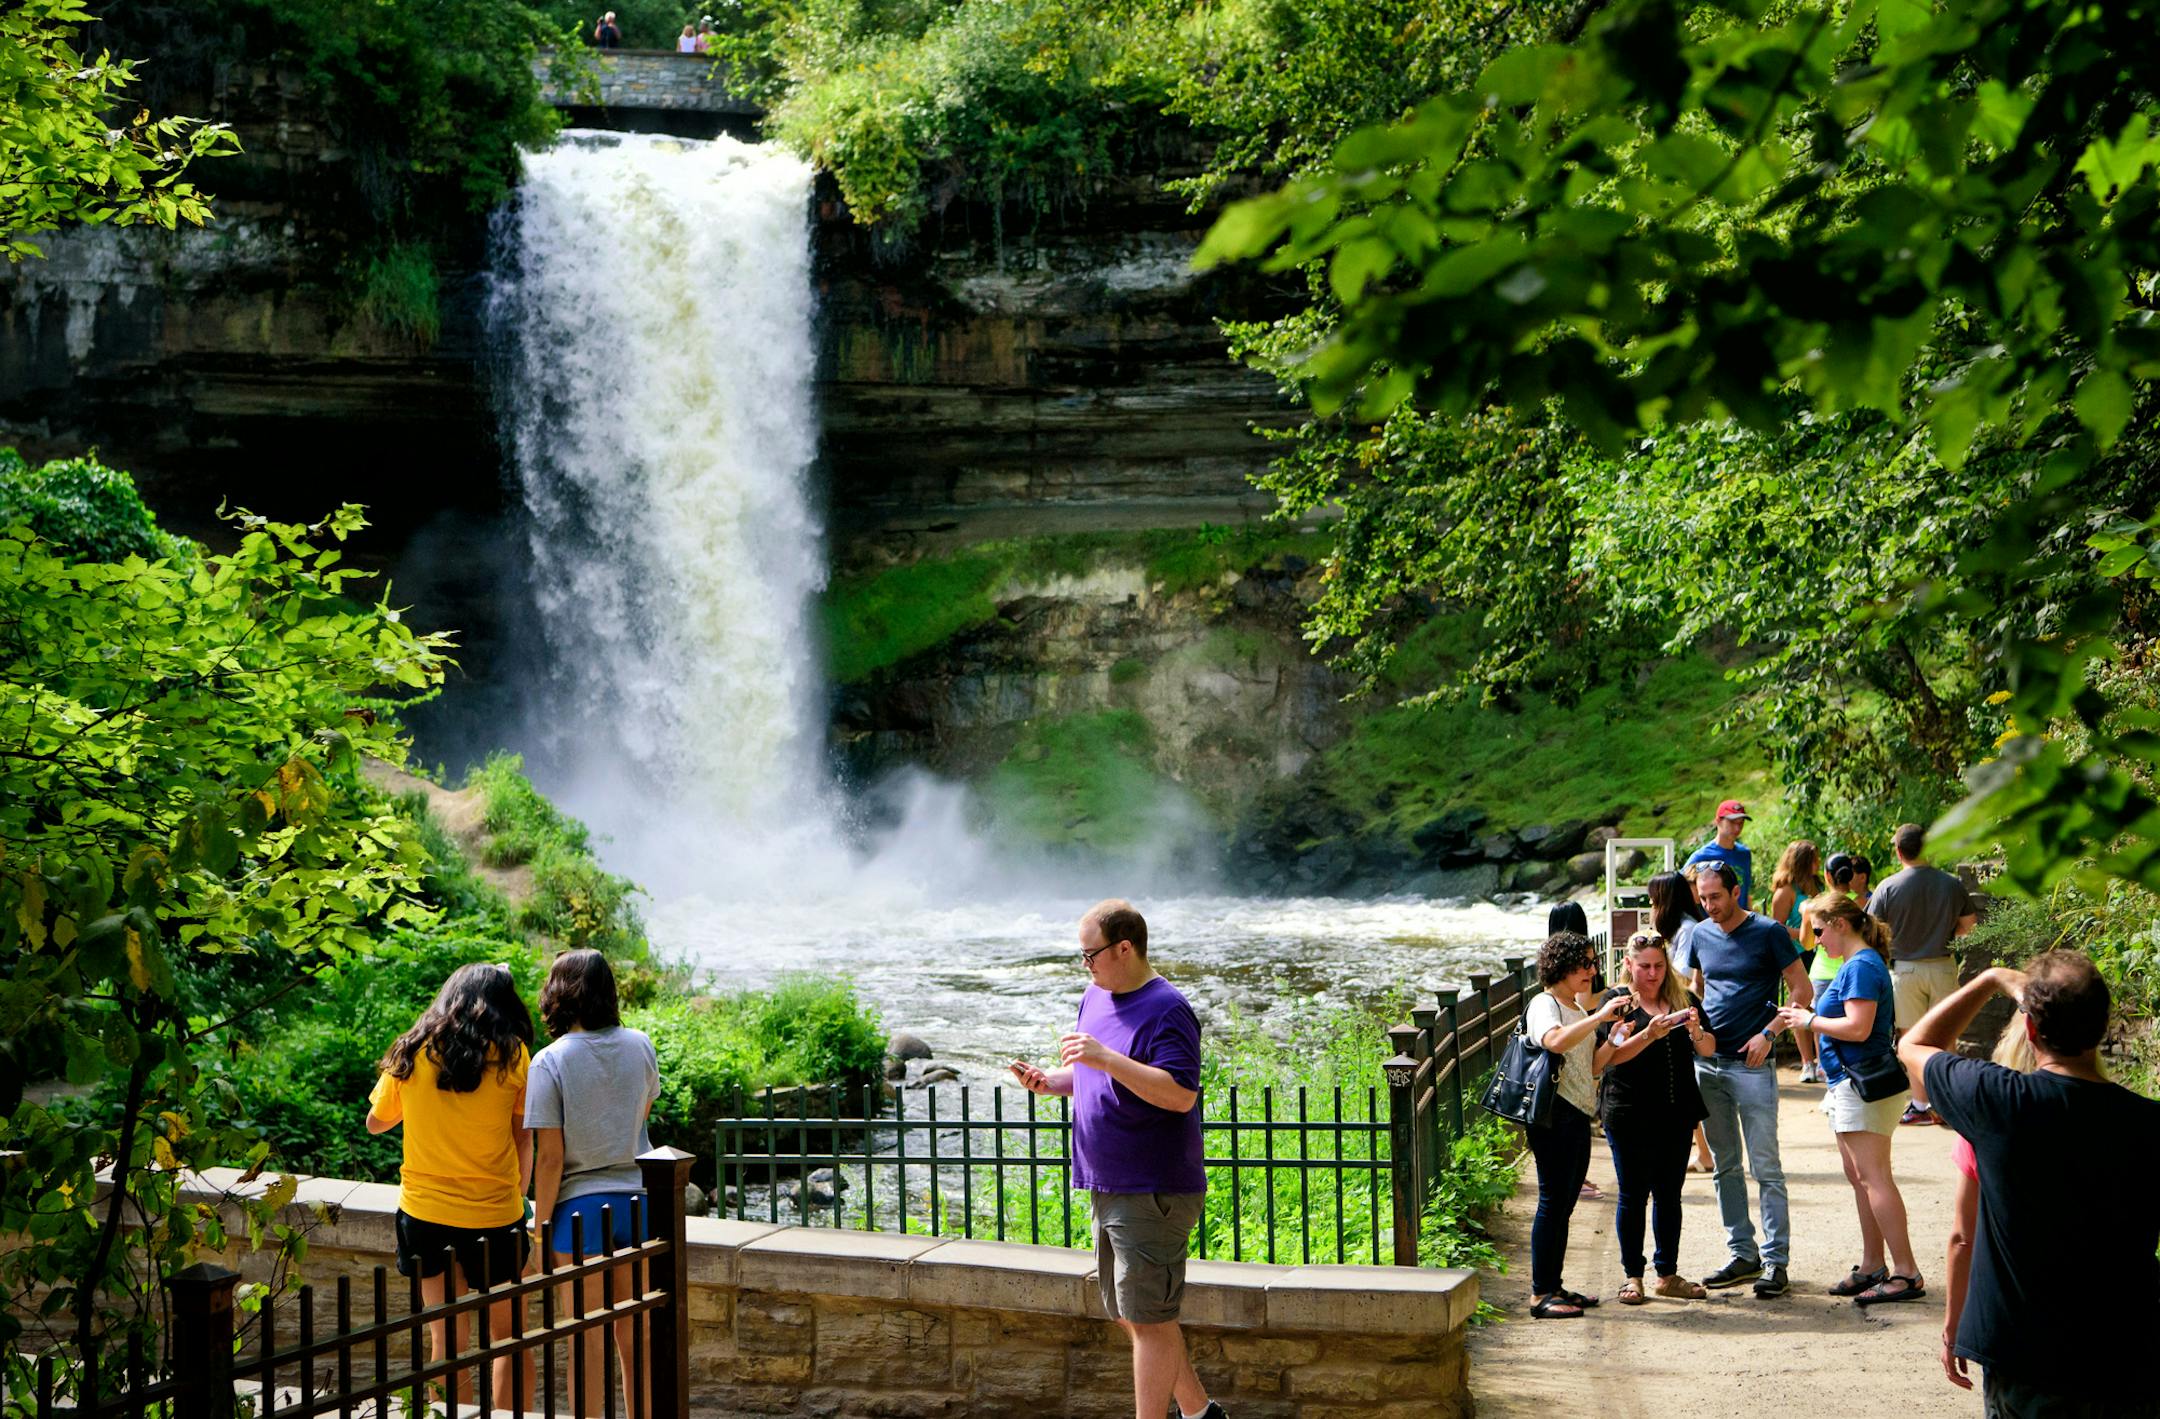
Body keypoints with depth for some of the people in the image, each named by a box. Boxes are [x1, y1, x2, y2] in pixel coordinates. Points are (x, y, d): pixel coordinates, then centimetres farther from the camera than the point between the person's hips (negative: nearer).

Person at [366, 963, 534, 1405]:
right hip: (494, 1215, -2)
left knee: (446, 1340, 11)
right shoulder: (513, 1055, -6)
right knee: (507, 1335, 15)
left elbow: (375, 1122, 13)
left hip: (425, 1213, 2)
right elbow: (523, 1141, -3)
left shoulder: (412, 1053, -1)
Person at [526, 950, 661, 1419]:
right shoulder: (639, 1046, -1)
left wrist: (540, 1228, -3)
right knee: (636, 1337, 13)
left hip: (581, 1207, -4)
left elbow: (550, 1157, -13)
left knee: (589, 1341, 6)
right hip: (639, 1201, 4)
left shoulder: (550, 1062, -13)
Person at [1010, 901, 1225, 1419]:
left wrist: (1107, 1058, -31)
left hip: (1154, 1195, -10)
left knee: (1148, 1318, -5)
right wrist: (1049, 1081, 3)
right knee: (1131, 1315, 16)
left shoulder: (1166, 1011, -16)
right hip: (1108, 1190, 10)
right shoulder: (1095, 998, 12)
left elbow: (1181, 1095, -26)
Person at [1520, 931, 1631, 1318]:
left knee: (1564, 1204, 11)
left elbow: (1591, 1067, 18)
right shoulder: (1544, 1005, -8)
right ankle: (1541, 1294, -9)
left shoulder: (1577, 1010, 21)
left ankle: (1554, 1287, 16)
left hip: (1579, 1117, 9)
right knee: (1553, 1202, -10)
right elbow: (1556, 1041, -30)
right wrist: (1600, 1016, -31)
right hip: (1555, 1115, -9)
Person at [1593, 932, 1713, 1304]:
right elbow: (1613, 1055, -12)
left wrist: (1695, 1031, -16)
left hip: (1676, 1115, 4)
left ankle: (1668, 1274, 16)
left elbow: (1709, 1050, 5)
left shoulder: (1683, 999, 11)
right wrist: (1650, 1034, -27)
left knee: (1669, 1195, 8)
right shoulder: (1617, 1001, 0)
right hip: (1630, 1116, -4)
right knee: (1633, 1196, 1)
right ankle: (1632, 1276, 8)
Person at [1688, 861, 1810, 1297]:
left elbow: (1803, 991, -4)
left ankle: (1776, 1261, -1)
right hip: (1707, 1062, 6)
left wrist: (1768, 1033, -14)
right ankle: (1743, 1254, 18)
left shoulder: (1767, 932, -5)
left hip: (1752, 1064, -6)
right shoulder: (1700, 935, 10)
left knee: (1766, 1168, -5)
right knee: (1724, 1166, 10)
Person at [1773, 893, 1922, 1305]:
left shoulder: (1862, 966, -16)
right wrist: (1807, 1017, 11)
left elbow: (1859, 1028, -24)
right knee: (1858, 1177, 14)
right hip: (1850, 1084, 11)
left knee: (1873, 1178, -11)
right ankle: (1873, 1266, 19)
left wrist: (1810, 1021, -12)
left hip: (1864, 1086, -11)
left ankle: (1907, 1274, -11)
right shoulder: (1855, 963, 16)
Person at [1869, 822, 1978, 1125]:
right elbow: (1968, 925, 8)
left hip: (1905, 968, -2)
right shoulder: (1952, 884, -2)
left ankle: (1920, 1105, 8)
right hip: (1943, 967, 2)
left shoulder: (1888, 887, -11)